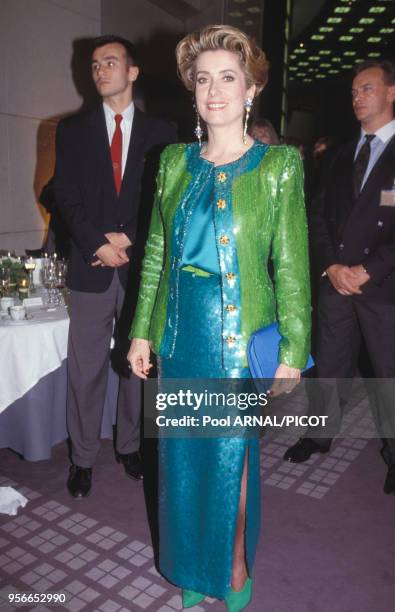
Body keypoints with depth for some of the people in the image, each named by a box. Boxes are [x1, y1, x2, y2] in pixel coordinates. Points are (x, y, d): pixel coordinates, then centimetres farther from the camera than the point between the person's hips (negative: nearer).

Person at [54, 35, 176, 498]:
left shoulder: (159, 131, 8)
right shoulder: (73, 129, 9)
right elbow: (66, 196, 2)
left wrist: (129, 239, -10)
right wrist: (99, 245, -11)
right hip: (91, 267, 0)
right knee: (85, 368, 4)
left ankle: (130, 446, 25)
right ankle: (82, 458, 18)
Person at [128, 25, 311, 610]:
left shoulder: (278, 165, -5)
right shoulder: (175, 161, 6)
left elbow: (291, 265, -6)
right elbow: (156, 254, 8)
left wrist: (292, 354, -9)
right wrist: (142, 331, 6)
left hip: (243, 336, -3)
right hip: (182, 334, 4)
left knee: (233, 453, 10)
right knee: (183, 453, 15)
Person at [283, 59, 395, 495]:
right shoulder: (343, 155, 15)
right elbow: (319, 217, 11)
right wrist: (332, 266, -4)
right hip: (335, 281, 5)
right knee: (329, 365, 14)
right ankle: (320, 434, 32)